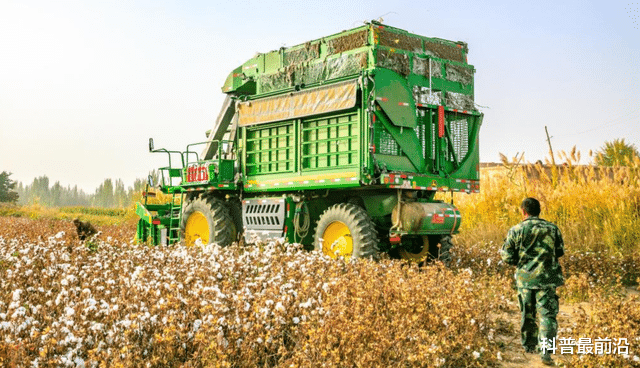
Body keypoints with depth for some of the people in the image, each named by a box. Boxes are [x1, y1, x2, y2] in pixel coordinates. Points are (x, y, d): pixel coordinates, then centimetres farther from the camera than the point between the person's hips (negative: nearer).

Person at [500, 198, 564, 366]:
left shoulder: (516, 230, -5)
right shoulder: (552, 228, 0)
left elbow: (508, 257, -4)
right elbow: (560, 252, 12)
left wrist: (502, 250, 18)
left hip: (525, 278, 1)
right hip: (546, 278, -1)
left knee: (527, 314, 17)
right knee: (547, 314, 0)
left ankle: (529, 346, 30)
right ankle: (545, 351, -12)